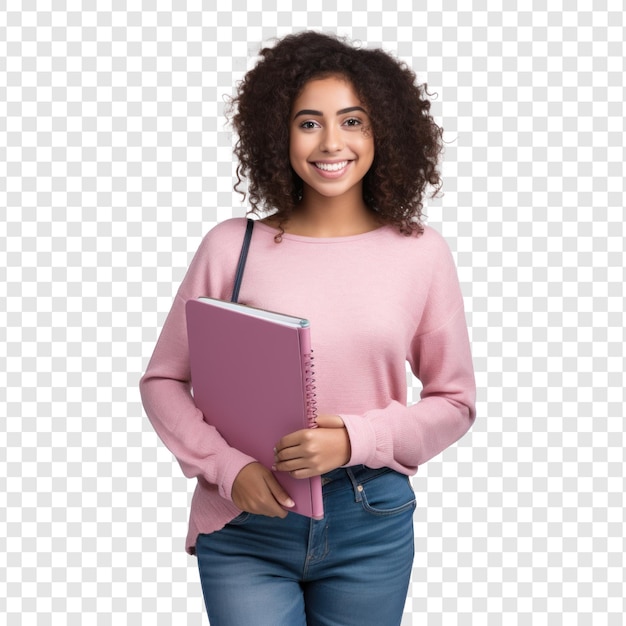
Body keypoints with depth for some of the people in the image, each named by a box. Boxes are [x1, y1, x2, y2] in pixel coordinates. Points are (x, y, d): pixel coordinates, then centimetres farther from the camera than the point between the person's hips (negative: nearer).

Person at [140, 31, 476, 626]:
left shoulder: (421, 253, -2)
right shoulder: (232, 247, -4)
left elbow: (454, 401, 3)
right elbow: (163, 380, 3)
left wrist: (356, 439, -12)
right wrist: (228, 466, -11)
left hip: (371, 527, 1)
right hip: (246, 528, -1)